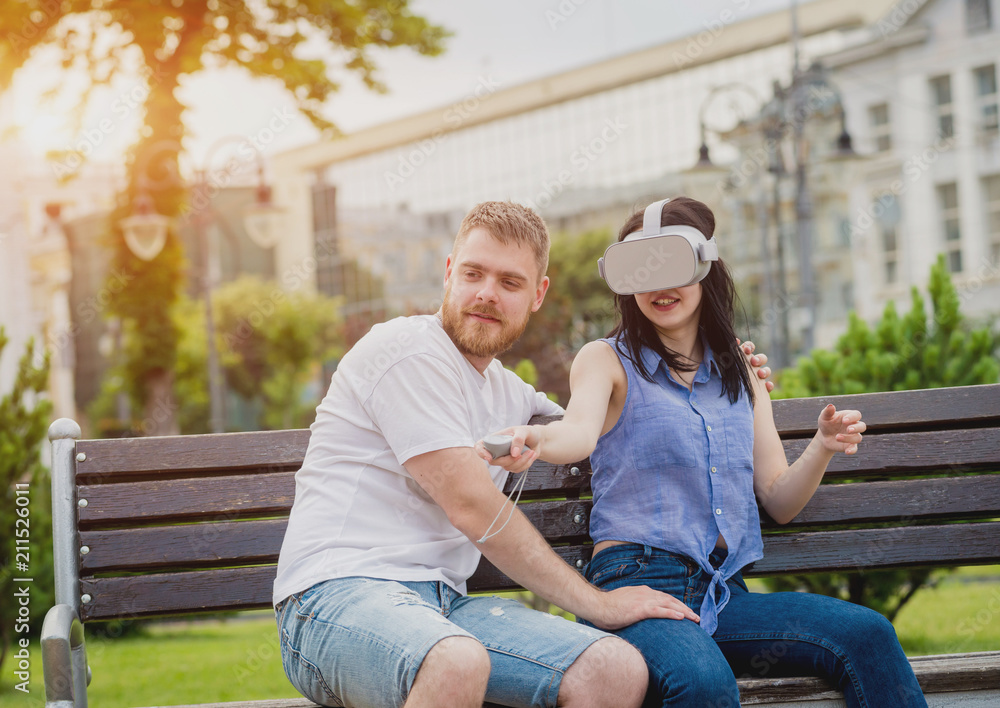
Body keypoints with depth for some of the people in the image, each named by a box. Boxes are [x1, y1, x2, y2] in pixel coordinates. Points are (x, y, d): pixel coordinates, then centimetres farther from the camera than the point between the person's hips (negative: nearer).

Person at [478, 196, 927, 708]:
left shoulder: (740, 375, 21)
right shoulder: (607, 359, 8)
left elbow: (779, 502, 19)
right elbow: (581, 430, -16)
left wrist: (821, 449, -2)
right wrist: (535, 439, -40)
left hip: (723, 591, 5)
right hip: (637, 582, -4)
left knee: (868, 636, -23)